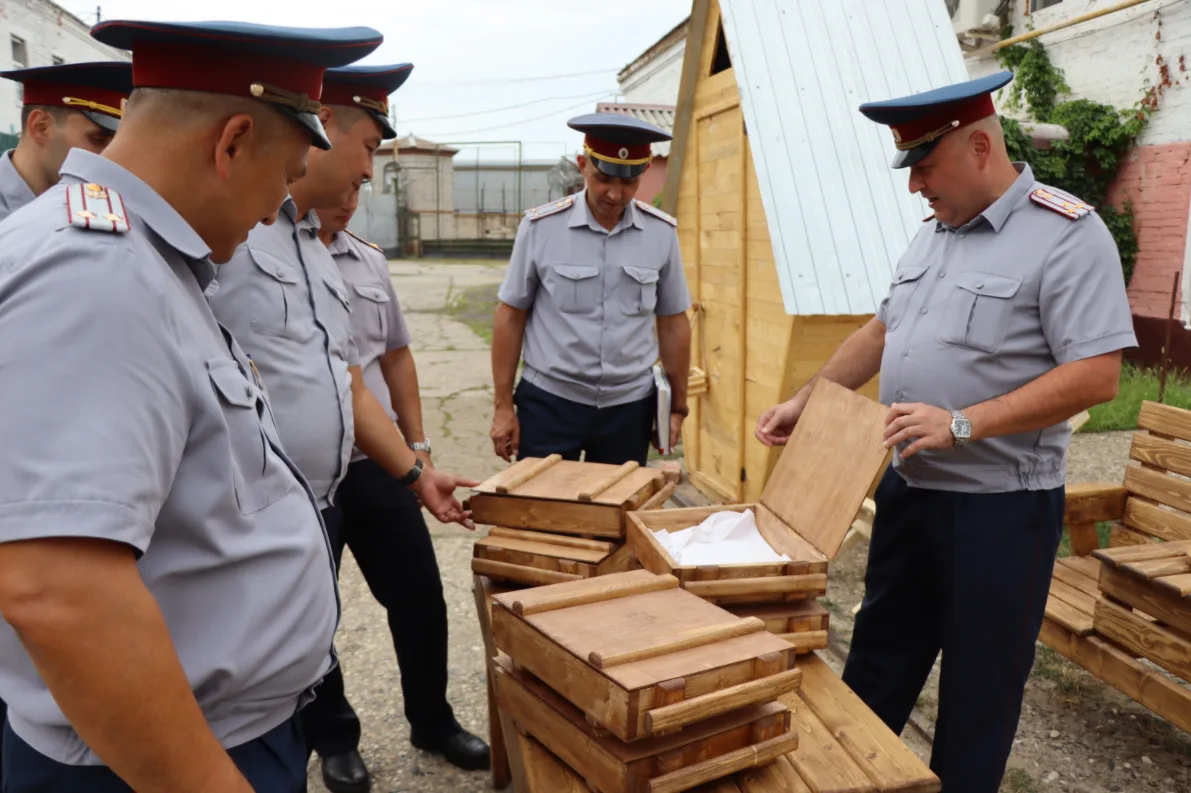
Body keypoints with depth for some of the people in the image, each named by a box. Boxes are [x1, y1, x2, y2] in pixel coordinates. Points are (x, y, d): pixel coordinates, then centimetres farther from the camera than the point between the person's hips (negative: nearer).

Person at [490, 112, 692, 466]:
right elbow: (511, 316, -1)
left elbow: (673, 323, 6)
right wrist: (504, 405, -1)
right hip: (548, 402, -1)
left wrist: (677, 405, 9)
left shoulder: (662, 233, -3)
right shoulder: (541, 227, -8)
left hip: (629, 405, 2)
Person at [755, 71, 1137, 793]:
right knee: (879, 654, 20)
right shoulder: (934, 234, 9)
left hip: (1000, 505, -7)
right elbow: (881, 334, 17)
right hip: (909, 488, 7)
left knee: (979, 685, 10)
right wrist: (804, 402, 9)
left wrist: (961, 424, -26)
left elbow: (1095, 377, -21)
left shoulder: (1069, 236, -14)